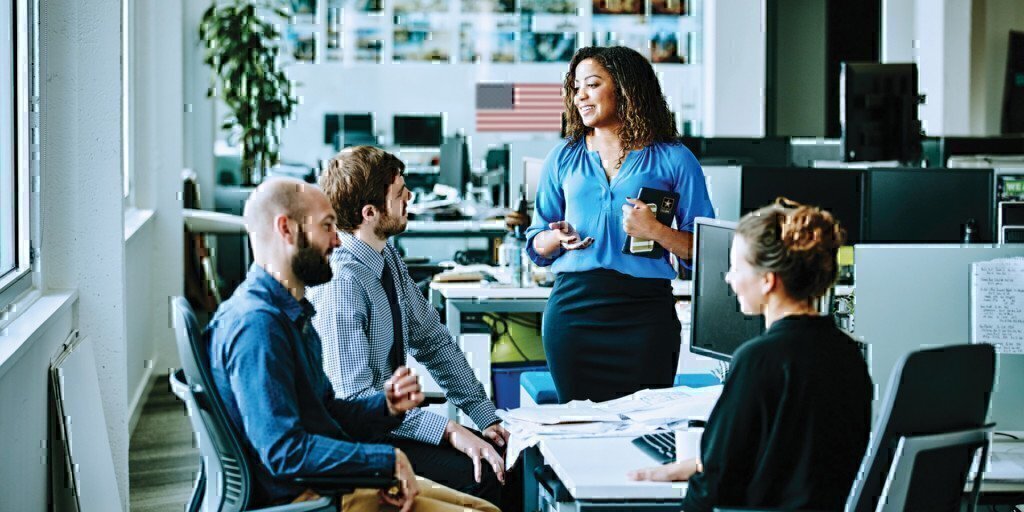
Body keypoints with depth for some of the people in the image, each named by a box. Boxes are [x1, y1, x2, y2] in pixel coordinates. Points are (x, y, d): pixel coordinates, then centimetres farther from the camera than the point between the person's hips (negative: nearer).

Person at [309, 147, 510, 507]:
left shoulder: (388, 258, 4)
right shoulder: (341, 285, -23)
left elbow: (432, 341, 10)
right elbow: (355, 398, -26)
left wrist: (486, 418, 1)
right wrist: (449, 431, -28)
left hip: (392, 419, 8)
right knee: (479, 475, -24)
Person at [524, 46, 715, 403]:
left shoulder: (673, 160, 4)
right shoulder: (564, 157, 13)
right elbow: (537, 245, 16)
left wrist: (655, 232, -15)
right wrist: (559, 238, -5)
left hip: (644, 310, -2)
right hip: (573, 306, 3)